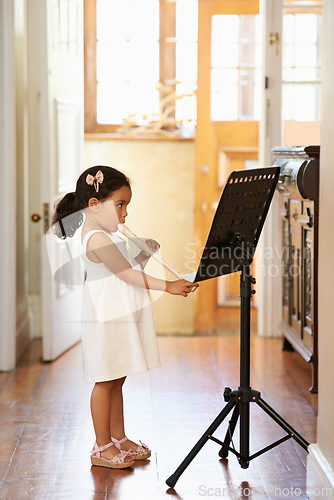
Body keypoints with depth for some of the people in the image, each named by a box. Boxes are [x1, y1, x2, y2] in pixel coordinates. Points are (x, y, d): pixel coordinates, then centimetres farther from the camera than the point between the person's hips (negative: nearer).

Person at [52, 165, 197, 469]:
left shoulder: (109, 235, 14)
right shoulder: (97, 238, -19)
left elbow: (129, 269, 20)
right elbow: (127, 275, -23)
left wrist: (145, 254, 2)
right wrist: (168, 286, -25)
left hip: (122, 316, 10)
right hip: (107, 317, -10)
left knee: (117, 379, 16)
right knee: (105, 381, -1)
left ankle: (119, 438, 26)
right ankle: (102, 447, 7)